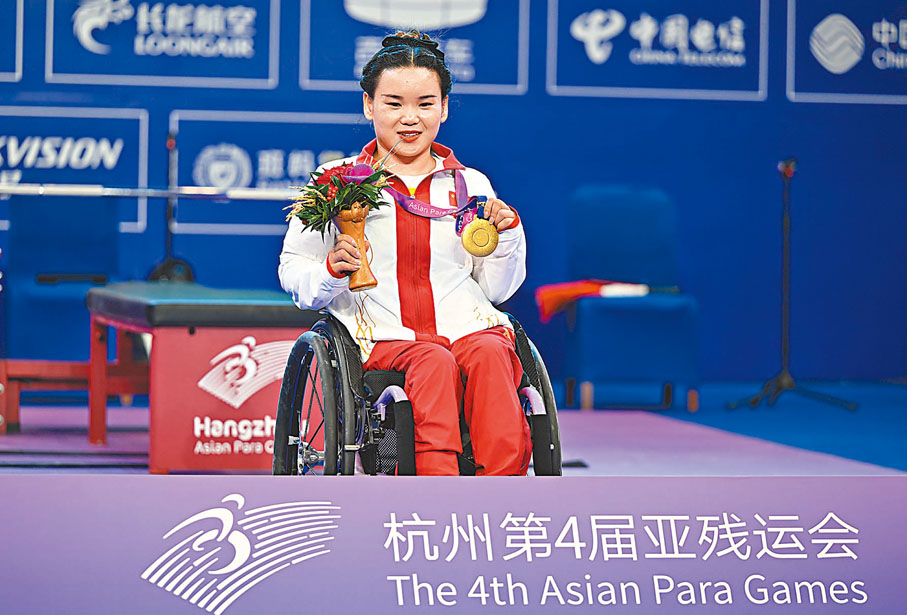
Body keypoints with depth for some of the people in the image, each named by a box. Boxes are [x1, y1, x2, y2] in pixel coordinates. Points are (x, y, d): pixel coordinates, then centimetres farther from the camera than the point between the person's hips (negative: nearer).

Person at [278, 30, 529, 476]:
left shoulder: (472, 186, 18)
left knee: (489, 353, -34)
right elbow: (293, 271, 12)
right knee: (433, 362, -36)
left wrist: (507, 234, 3)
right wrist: (331, 271, -10)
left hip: (466, 326, 2)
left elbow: (495, 288, 21)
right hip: (382, 337, -2)